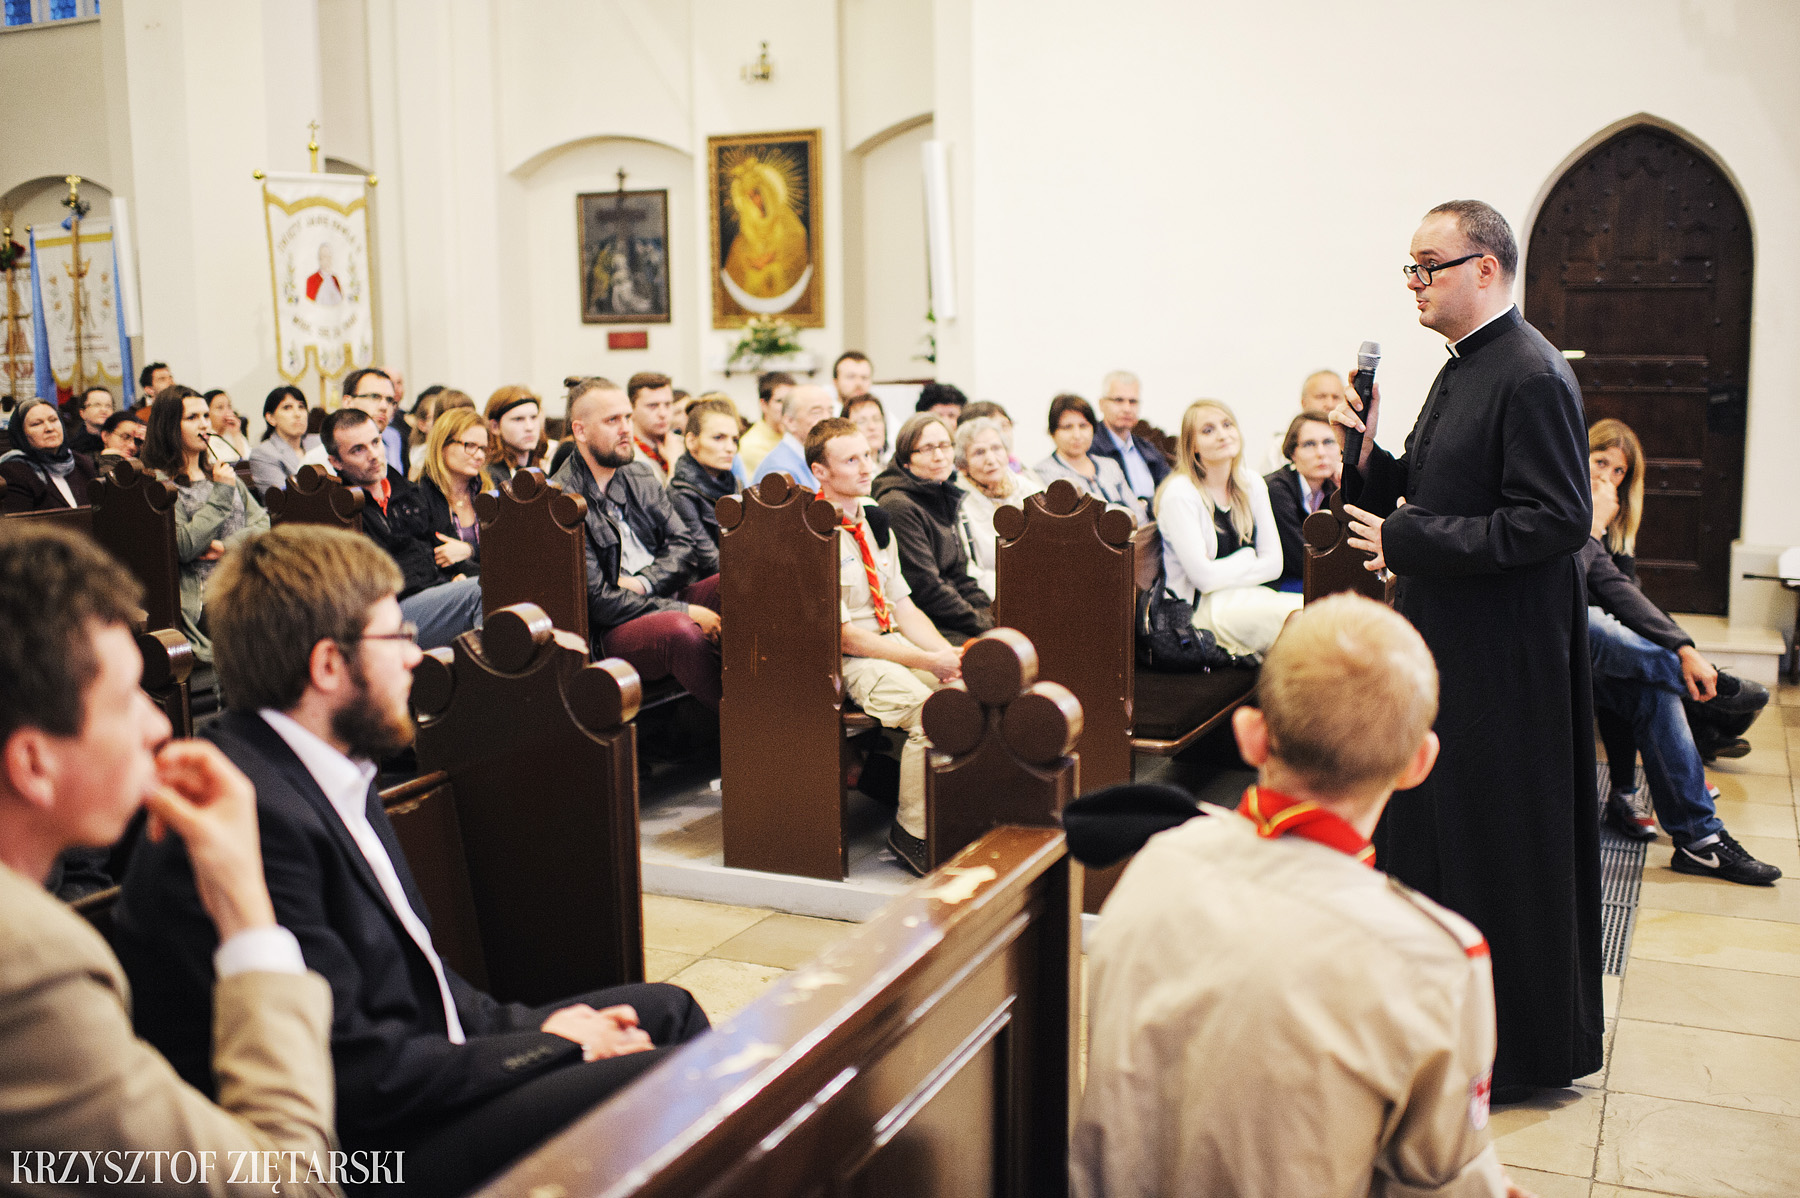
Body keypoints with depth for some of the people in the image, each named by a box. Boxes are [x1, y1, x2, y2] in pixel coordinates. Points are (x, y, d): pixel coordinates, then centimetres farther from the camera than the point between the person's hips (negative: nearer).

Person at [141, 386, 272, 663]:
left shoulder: (218, 472, 25)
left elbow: (262, 523, 15)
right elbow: (184, 547, -9)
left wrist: (227, 546, -5)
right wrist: (221, 494, -5)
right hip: (203, 596, -6)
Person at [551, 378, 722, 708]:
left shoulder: (639, 476, 15)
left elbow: (684, 544, 10)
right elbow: (598, 601, -14)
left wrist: (643, 583, -11)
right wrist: (686, 611, -18)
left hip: (666, 597, 7)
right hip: (613, 632, -7)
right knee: (680, 630, -38)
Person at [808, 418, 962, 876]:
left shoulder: (874, 523, 11)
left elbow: (903, 606, 12)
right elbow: (843, 635, -17)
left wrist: (948, 653, -6)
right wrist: (928, 662, -20)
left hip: (892, 641, 8)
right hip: (842, 659, -7)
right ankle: (911, 832, -9)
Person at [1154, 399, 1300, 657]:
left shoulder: (1252, 484, 10)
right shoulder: (1179, 494, -11)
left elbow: (1274, 564, 7)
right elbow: (1203, 577, -16)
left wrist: (1226, 572, -7)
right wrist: (1248, 559, -1)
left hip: (1252, 597, 7)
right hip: (1202, 608, -7)